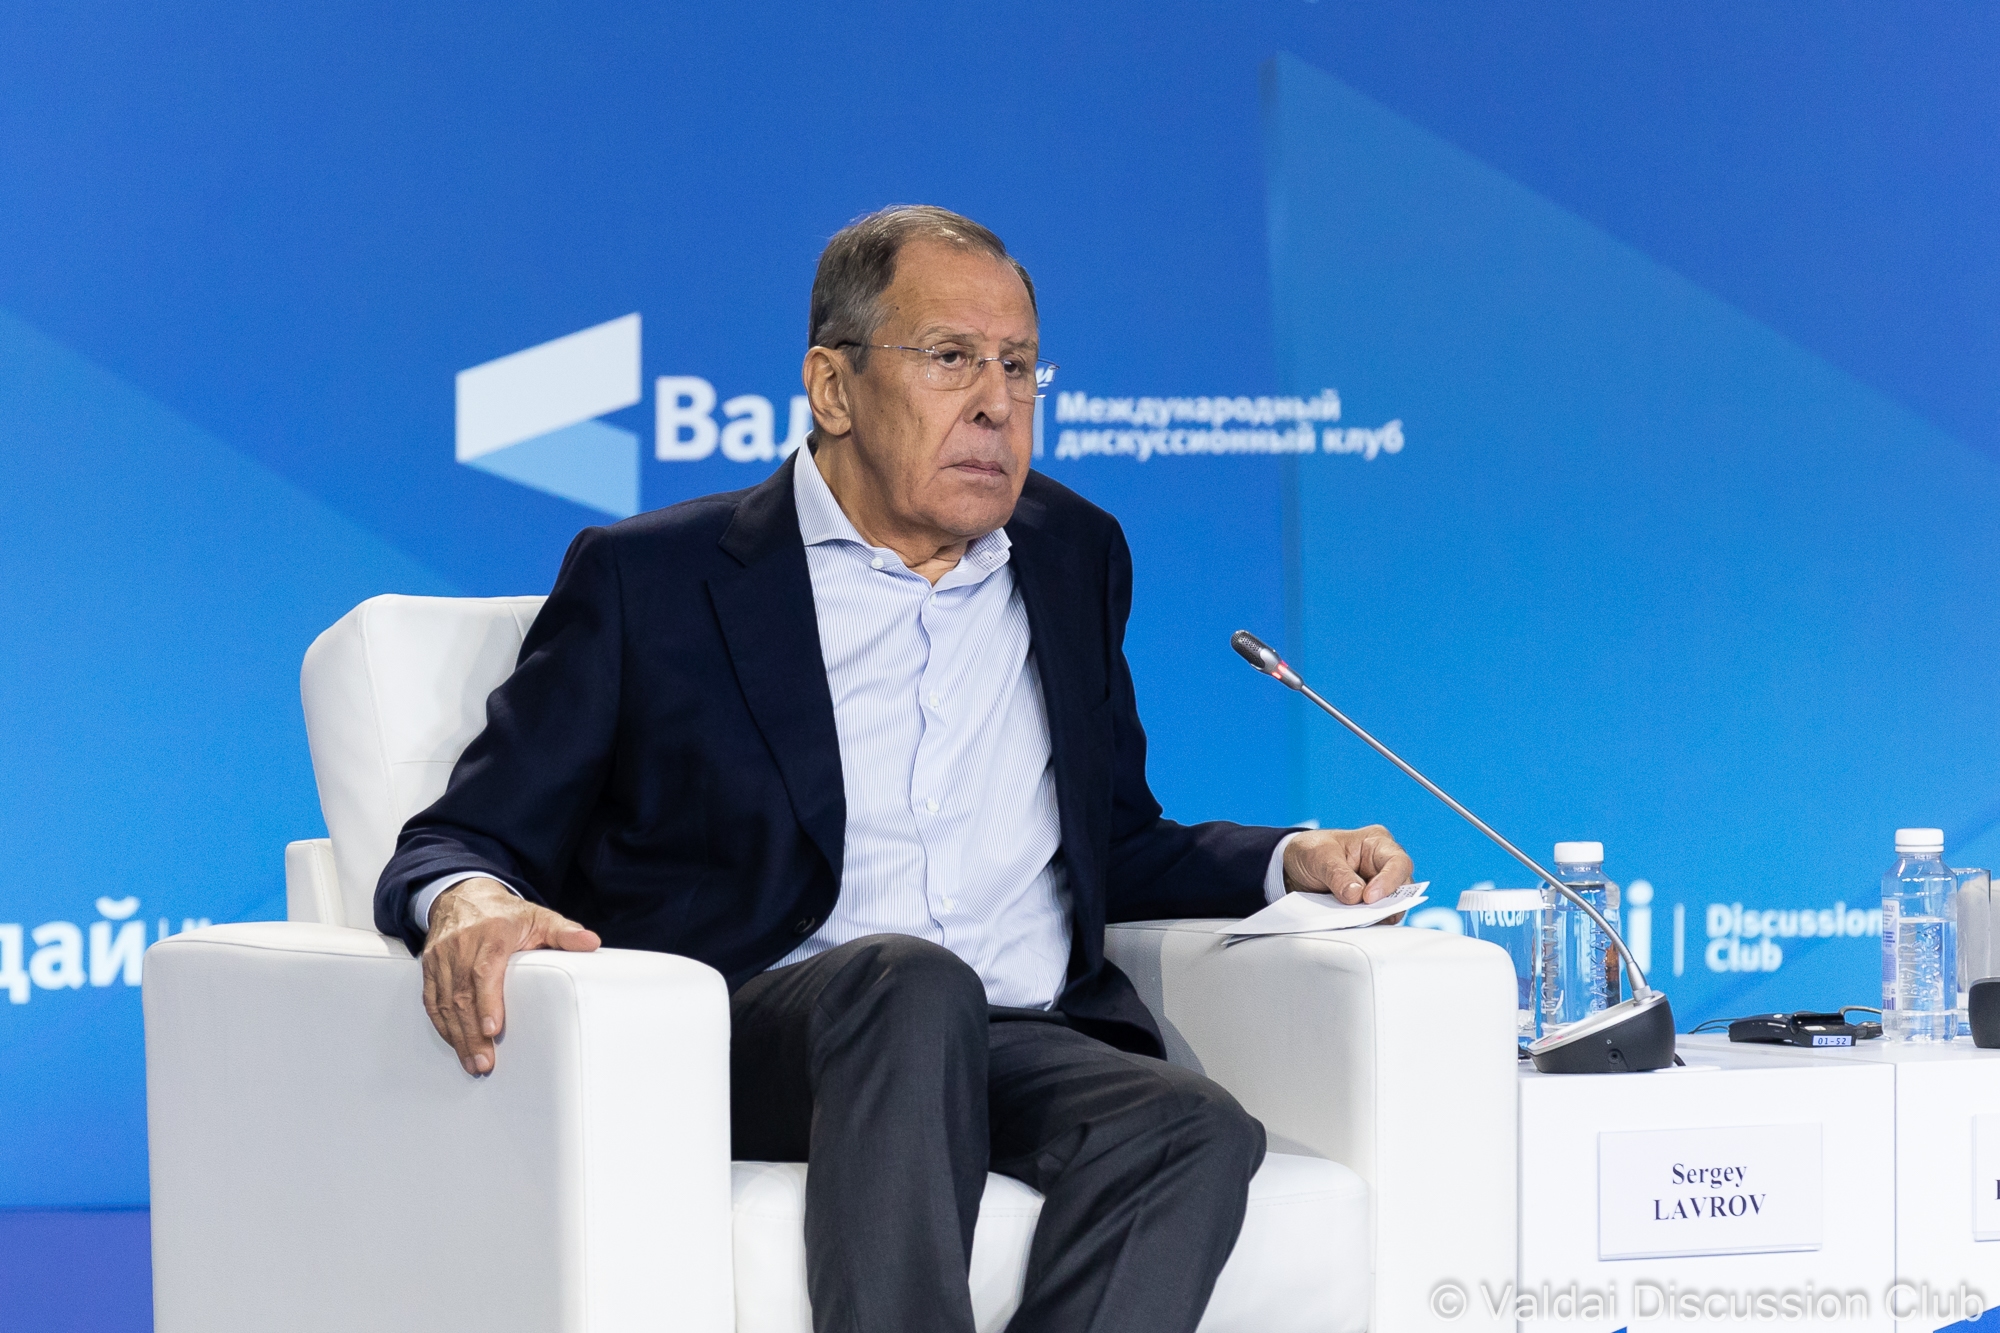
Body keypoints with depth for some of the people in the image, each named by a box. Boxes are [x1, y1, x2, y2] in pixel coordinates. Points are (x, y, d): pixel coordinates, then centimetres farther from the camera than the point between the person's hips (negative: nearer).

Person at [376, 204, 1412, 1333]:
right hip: (751, 1028, -3)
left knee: (1198, 1130, -32)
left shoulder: (1074, 556, 23)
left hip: (1027, 1044, 4)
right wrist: (471, 904, -19)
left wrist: (1291, 859, 13)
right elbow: (466, 843, 6)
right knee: (912, 982, -38)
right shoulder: (649, 581, 9)